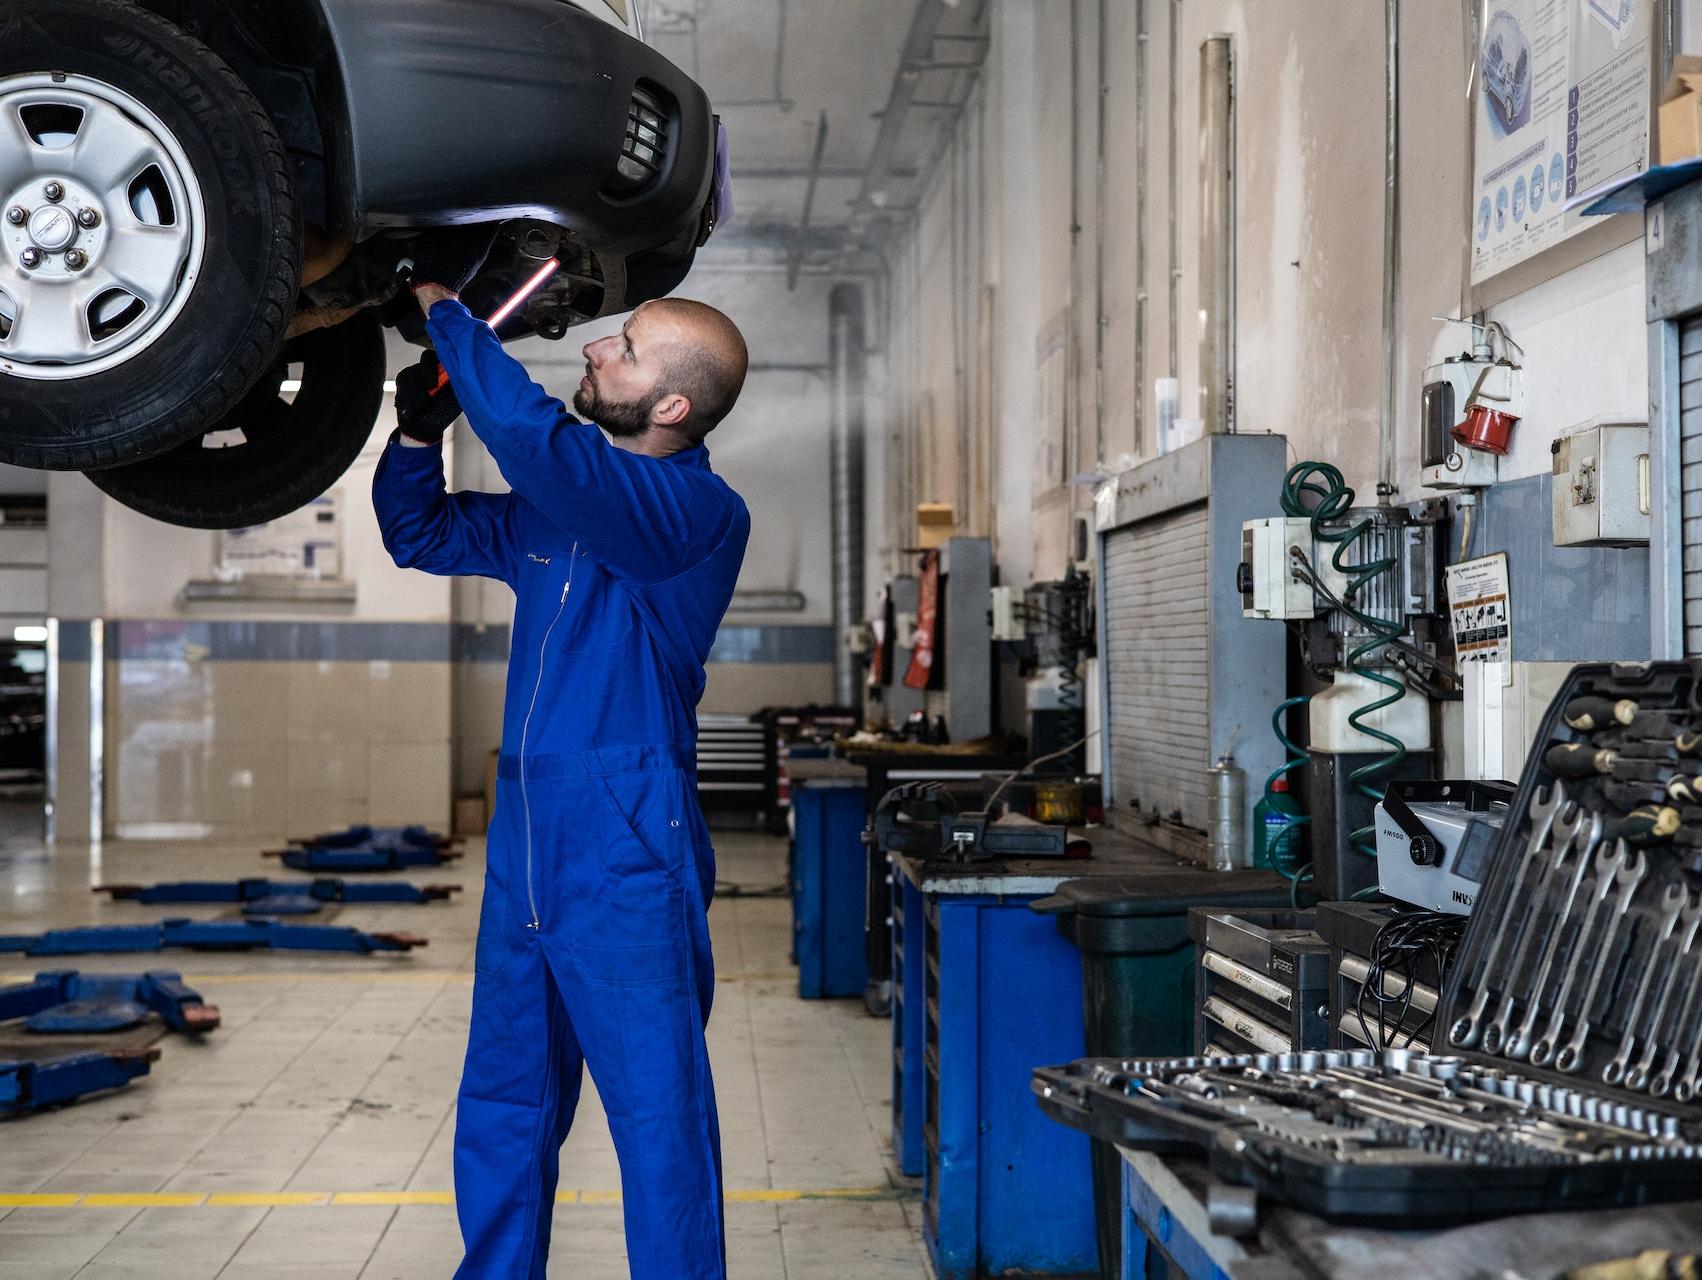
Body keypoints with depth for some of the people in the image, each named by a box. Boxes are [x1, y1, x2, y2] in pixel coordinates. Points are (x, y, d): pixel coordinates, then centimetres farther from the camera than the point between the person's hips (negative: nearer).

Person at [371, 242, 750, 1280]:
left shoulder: (700, 512, -15)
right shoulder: (556, 504, 12)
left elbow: (532, 434, -29)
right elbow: (421, 534, 25)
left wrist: (446, 314, -15)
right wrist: (421, 426, 6)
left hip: (628, 858, -8)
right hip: (526, 845, 9)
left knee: (660, 1116, 0)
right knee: (504, 1106, 18)